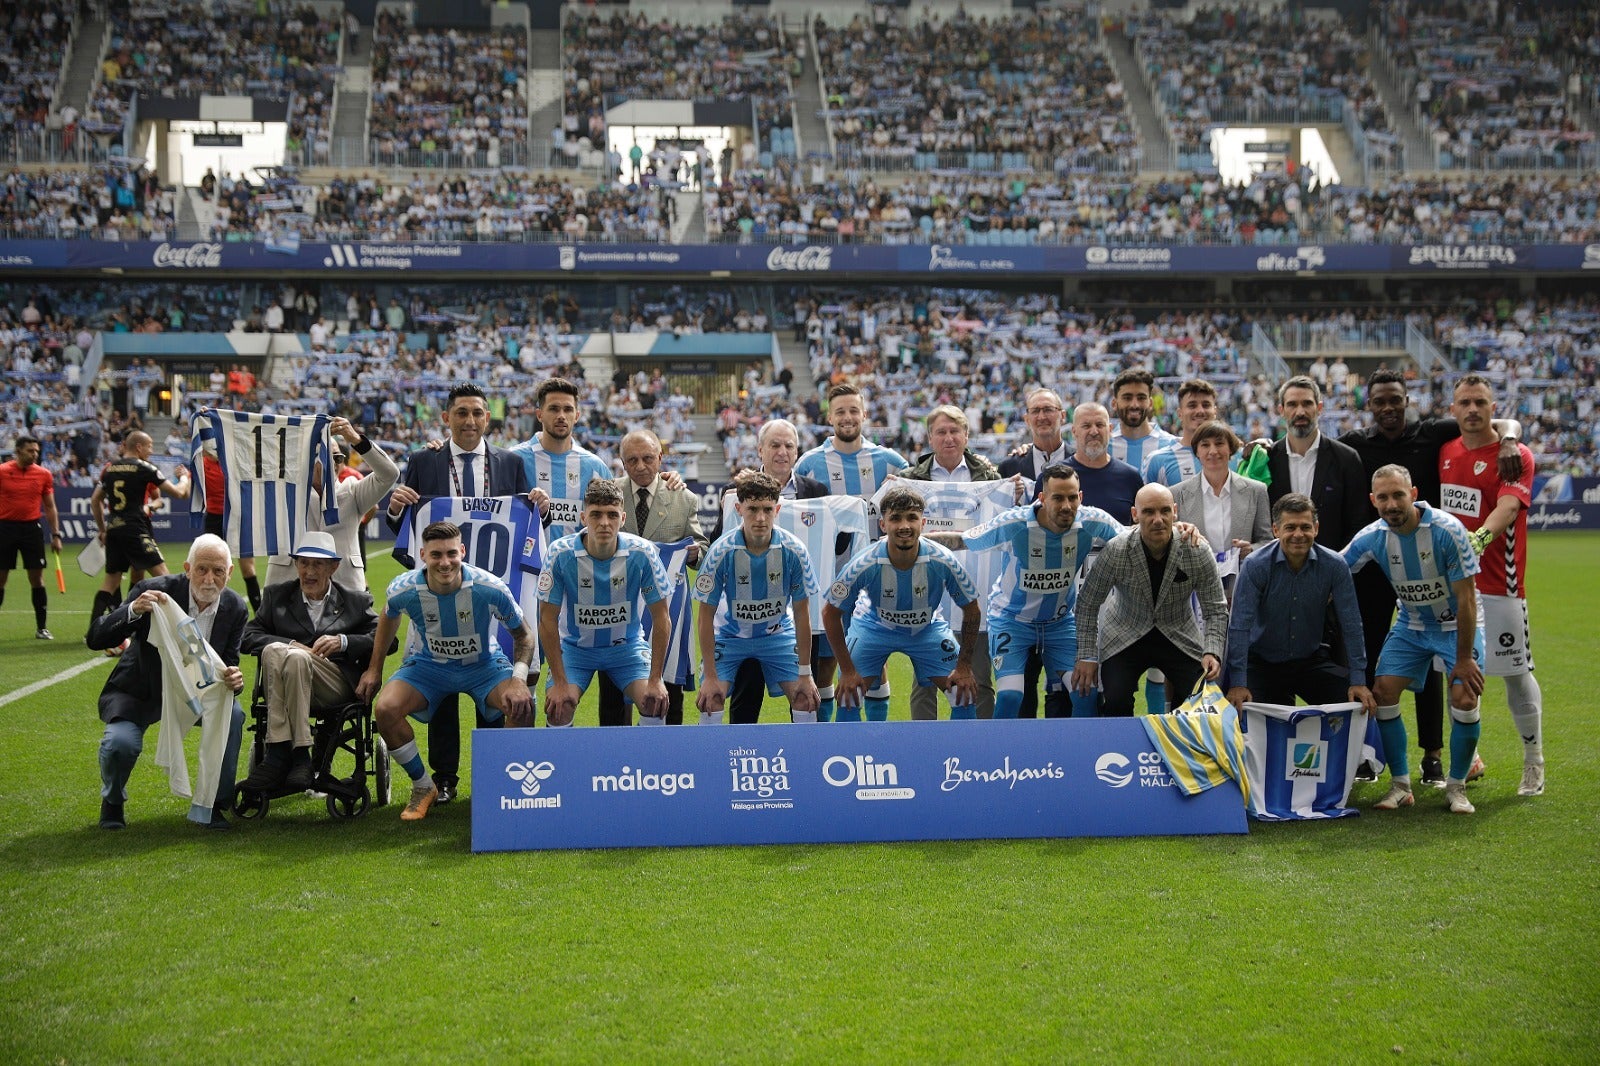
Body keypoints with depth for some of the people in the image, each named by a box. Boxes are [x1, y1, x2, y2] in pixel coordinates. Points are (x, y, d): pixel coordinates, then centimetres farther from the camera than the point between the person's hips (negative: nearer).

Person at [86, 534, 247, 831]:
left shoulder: (234, 607, -10)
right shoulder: (155, 590, -22)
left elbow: (229, 664, -4)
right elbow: (96, 638, -24)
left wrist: (234, 680, -30)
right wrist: (133, 611, -43)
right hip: (141, 692, -3)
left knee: (233, 716, -25)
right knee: (121, 743, -29)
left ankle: (212, 804, -4)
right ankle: (113, 801, 8)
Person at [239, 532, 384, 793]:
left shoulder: (356, 601, 19)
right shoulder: (276, 595, 22)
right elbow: (248, 638, 9)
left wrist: (343, 642, -9)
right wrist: (291, 644, -7)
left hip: (338, 683, -1)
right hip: (282, 683, 2)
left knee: (297, 658, -33)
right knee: (273, 650, -32)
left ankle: (280, 755, -34)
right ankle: (281, 752, -39)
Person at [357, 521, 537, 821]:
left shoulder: (491, 589, -26)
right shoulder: (402, 591, -21)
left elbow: (523, 633, -10)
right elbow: (389, 617, 6)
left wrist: (519, 679, -25)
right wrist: (374, 669, 7)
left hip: (483, 664, -1)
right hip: (428, 664, 1)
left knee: (522, 706, -30)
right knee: (385, 709, -25)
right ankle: (423, 788, 0)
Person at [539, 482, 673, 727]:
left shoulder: (642, 553, -19)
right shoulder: (561, 553, -20)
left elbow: (661, 619, -11)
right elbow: (548, 620, -14)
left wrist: (655, 680, -15)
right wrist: (560, 683, -17)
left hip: (627, 645, 1)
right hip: (575, 646, -1)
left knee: (655, 704, -21)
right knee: (558, 709, -23)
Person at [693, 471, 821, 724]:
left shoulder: (794, 550, -21)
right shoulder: (721, 551, -25)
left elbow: (801, 612, -11)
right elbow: (705, 615, -17)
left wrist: (805, 673, -10)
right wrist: (710, 676, -17)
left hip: (778, 634, 1)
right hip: (729, 635, -1)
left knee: (805, 699, -10)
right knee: (710, 700, -16)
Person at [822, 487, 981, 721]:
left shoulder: (943, 562, -31)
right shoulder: (863, 565, -33)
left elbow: (971, 611, -13)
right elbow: (831, 613, -17)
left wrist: (964, 666, -11)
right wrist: (847, 670, -15)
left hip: (928, 629, 1)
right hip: (874, 627, -1)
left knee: (965, 695, -8)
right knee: (848, 697, -14)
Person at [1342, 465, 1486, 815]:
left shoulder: (1447, 530, -26)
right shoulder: (1373, 537, -14)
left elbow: (1466, 598, -22)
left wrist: (1463, 659, -21)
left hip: (1457, 624, -4)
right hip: (1411, 625, 4)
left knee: (1464, 700, -19)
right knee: (1382, 694, -11)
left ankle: (1456, 787, 2)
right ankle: (1400, 785, 4)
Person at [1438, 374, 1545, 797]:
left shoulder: (1516, 456, -7)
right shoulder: (1445, 452, 10)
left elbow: (1508, 507, -23)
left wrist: (1481, 536, -40)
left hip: (1498, 584, -5)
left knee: (1516, 674, 0)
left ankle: (1534, 763, 14)